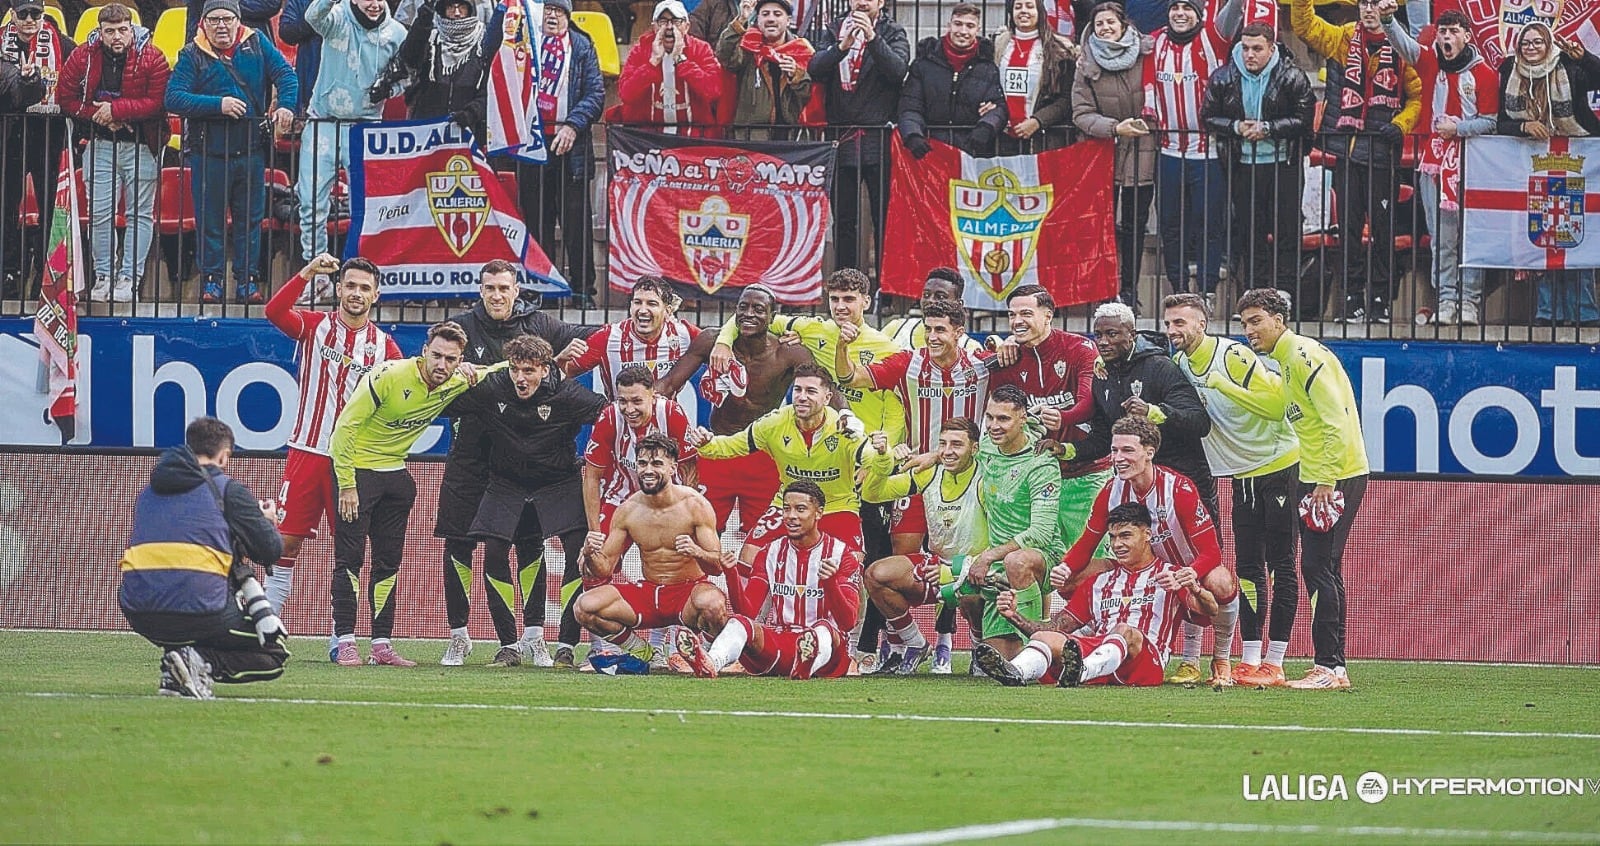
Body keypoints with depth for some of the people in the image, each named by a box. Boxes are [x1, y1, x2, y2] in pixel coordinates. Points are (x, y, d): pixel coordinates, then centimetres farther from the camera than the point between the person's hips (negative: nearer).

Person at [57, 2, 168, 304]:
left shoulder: (151, 59, -11)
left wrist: (116, 109, -21)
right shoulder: (83, 58, -2)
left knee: (140, 213, 0)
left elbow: (158, 102, -17)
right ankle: (103, 276, 10)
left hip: (141, 145, -3)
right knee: (100, 213, 3)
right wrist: (99, 116, -13)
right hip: (101, 144, 3)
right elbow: (67, 98, 1)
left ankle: (129, 278, 4)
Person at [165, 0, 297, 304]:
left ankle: (248, 280, 14)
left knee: (250, 219, 7)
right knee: (210, 221, 4)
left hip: (251, 151, 2)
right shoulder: (192, 56, -3)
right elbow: (174, 98, -13)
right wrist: (218, 105, -22)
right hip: (208, 152, -2)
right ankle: (211, 280, 13)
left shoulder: (256, 44, 4)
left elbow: (285, 75, 0)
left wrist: (285, 106, -18)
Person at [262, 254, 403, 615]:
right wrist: (307, 273, -27)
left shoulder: (385, 346, 5)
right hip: (307, 452, -1)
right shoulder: (314, 326, 2)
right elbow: (274, 311, -17)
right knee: (286, 542, -2)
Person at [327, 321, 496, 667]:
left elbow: (487, 371, 18)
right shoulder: (388, 376, -24)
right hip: (356, 467, -6)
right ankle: (345, 644, -8)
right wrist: (346, 485, -22)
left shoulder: (456, 383, -6)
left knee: (389, 561, 6)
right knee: (349, 558, -9)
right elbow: (346, 426, -20)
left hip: (394, 471, 6)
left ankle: (381, 645, 10)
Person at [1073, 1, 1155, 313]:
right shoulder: (1088, 65, 0)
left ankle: (1129, 291, 11)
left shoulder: (1145, 56, -1)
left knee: (1135, 224, 3)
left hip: (1141, 151, 0)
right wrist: (1115, 127, -20)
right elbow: (1081, 114, -6)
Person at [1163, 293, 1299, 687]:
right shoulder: (1180, 364, 5)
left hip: (1278, 465, -7)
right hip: (1243, 476, 7)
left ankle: (1274, 664, -5)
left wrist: (1225, 386, -30)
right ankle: (1250, 662, 6)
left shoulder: (1233, 355, -18)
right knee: (1247, 568, 5)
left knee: (1281, 564, -4)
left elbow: (1275, 403, -24)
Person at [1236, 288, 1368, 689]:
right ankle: (1335, 666, 15)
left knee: (1318, 568, -11)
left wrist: (1327, 481, -21)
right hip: (1318, 478, 10)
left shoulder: (1303, 354, -13)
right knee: (1324, 570, 12)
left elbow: (1336, 419, -19)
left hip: (1338, 476, -10)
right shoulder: (1285, 361, 18)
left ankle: (1327, 667, -12)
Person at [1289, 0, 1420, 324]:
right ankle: (1353, 298, 7)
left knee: (1383, 226, 1)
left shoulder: (1402, 48, 1)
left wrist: (1401, 124, -10)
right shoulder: (1342, 40, 7)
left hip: (1383, 151, -2)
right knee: (1349, 225, 3)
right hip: (1347, 148, 2)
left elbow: (1417, 95, 3)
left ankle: (1380, 299, 7)